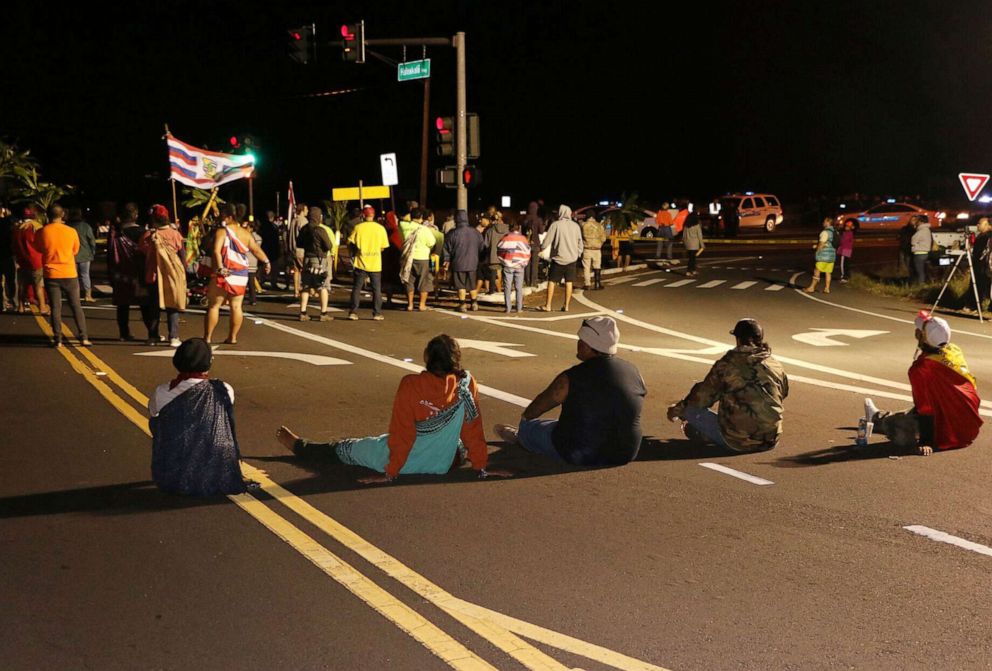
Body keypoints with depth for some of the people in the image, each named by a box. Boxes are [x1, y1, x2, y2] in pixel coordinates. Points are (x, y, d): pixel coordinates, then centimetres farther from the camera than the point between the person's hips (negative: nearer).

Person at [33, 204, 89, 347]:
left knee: (55, 308, 5)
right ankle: (84, 338, 4)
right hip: (69, 274, 0)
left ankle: (57, 339, 3)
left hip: (51, 275, 0)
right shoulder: (71, 232, -6)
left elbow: (38, 249, 10)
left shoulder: (41, 233, -7)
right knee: (76, 306, 8)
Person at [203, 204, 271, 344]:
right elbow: (256, 250, 14)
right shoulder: (245, 233, 6)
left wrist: (220, 268, -26)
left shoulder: (221, 231, -10)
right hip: (241, 275, 5)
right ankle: (233, 337, 13)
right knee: (236, 306, 9)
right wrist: (266, 261, 28)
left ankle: (207, 337, 5)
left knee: (213, 306, 3)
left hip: (224, 275, -5)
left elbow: (216, 251, -24)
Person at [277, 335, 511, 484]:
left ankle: (299, 446, 43)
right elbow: (473, 429, -7)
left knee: (346, 448, 21)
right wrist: (481, 468, 3)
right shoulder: (467, 384, -15)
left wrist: (390, 473, -9)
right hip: (444, 465, 3)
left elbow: (401, 434, -18)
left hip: (406, 463, -2)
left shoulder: (411, 386, -22)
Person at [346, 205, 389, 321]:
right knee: (377, 289, 8)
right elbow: (383, 247, 1)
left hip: (361, 263, 0)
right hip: (375, 264, 0)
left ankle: (353, 312, 6)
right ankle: (377, 313, 6)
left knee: (356, 288, 8)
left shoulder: (358, 227, -5)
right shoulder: (380, 228, -3)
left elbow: (350, 243, -3)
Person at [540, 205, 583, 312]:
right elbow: (580, 243, 8)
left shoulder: (555, 225, -9)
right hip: (572, 258, 3)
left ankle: (548, 306, 5)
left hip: (558, 258, -3)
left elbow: (547, 241, -9)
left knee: (551, 281, 5)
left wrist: (541, 247, 9)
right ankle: (566, 306, 8)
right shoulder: (575, 226, 3)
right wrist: (578, 254, 20)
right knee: (569, 282, 7)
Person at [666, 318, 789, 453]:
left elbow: (702, 397, 2)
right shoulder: (777, 367, 5)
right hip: (771, 441, 5)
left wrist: (677, 410, 21)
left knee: (692, 407, 8)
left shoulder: (727, 364, -6)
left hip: (737, 442, -5)